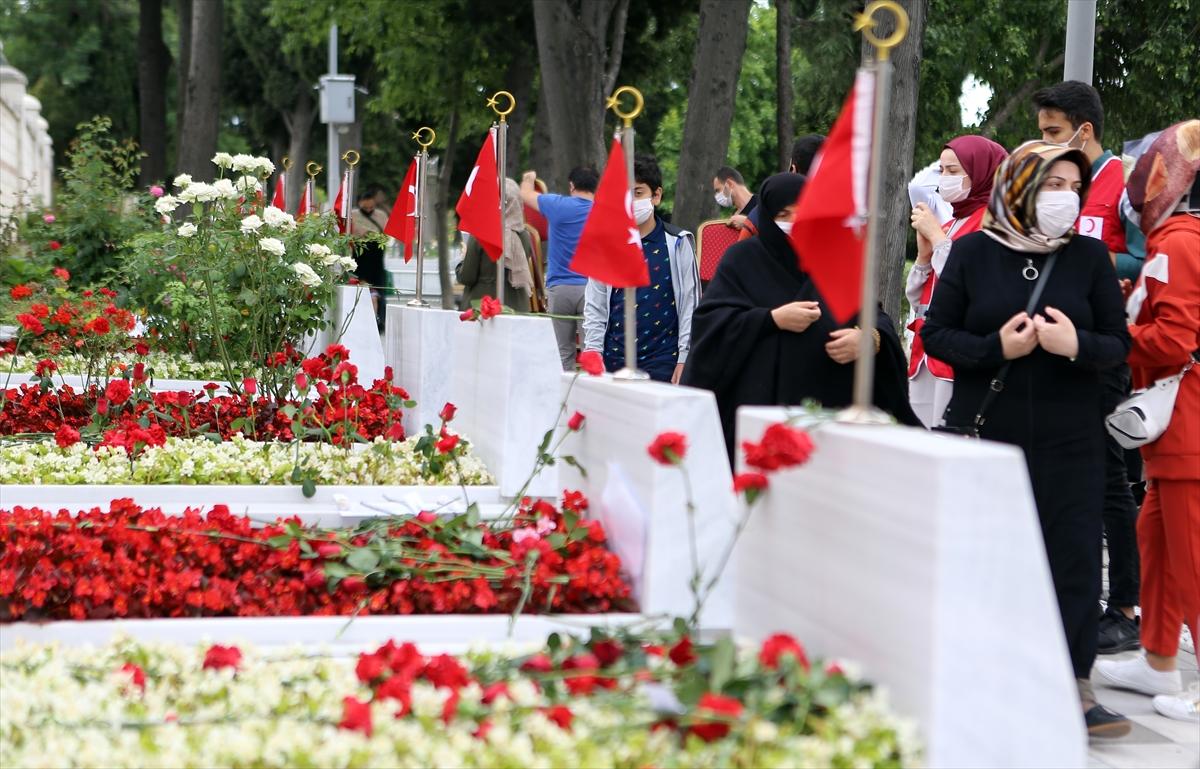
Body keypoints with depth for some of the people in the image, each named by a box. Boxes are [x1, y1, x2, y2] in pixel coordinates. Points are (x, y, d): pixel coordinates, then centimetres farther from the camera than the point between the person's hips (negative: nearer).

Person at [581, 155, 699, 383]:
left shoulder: (677, 244, 0)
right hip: (613, 361, 3)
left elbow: (690, 306, 0)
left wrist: (684, 360, -5)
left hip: (663, 361, -3)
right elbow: (594, 307, 9)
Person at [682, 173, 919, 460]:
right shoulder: (743, 259, 5)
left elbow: (877, 319, 8)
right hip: (758, 403, -2)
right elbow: (708, 319, -4)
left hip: (829, 407, 2)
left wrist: (868, 338, -15)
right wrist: (773, 319, -13)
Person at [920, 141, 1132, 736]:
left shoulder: (1089, 256, 3)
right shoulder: (974, 252, 0)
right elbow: (936, 333, 0)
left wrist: (1077, 345, -18)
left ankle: (1075, 687, 9)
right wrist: (996, 348, -16)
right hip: (983, 434, -1)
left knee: (1074, 555, 1)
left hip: (1069, 439, 1)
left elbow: (1119, 343, 3)